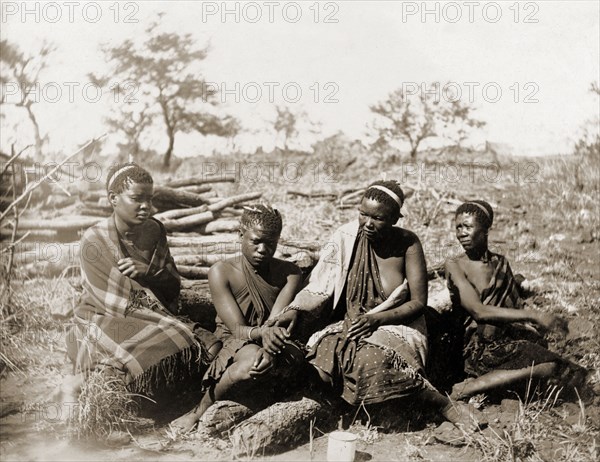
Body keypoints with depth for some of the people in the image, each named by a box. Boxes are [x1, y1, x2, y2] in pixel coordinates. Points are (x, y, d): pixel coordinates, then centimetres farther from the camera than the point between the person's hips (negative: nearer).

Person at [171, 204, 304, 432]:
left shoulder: (289, 273, 0)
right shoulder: (222, 272, -6)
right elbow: (237, 328, -15)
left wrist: (270, 343, -38)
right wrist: (261, 332, -38)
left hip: (272, 346, 3)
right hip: (234, 345, -3)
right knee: (253, 357, -38)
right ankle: (199, 412, -19)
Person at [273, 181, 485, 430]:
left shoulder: (407, 242, -8)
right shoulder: (346, 237, -5)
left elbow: (418, 302, -7)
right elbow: (320, 287, -4)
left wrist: (377, 319, -21)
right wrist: (294, 311, -23)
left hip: (397, 325, -3)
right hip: (350, 324, 3)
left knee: (373, 360, -36)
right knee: (323, 353, -29)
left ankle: (446, 405, -19)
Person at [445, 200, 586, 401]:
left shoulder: (501, 263, 13)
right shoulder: (454, 265, -5)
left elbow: (515, 309, 12)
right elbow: (479, 312, -15)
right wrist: (534, 316, -19)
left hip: (508, 340, 6)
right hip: (479, 351, -6)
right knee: (552, 366, -22)